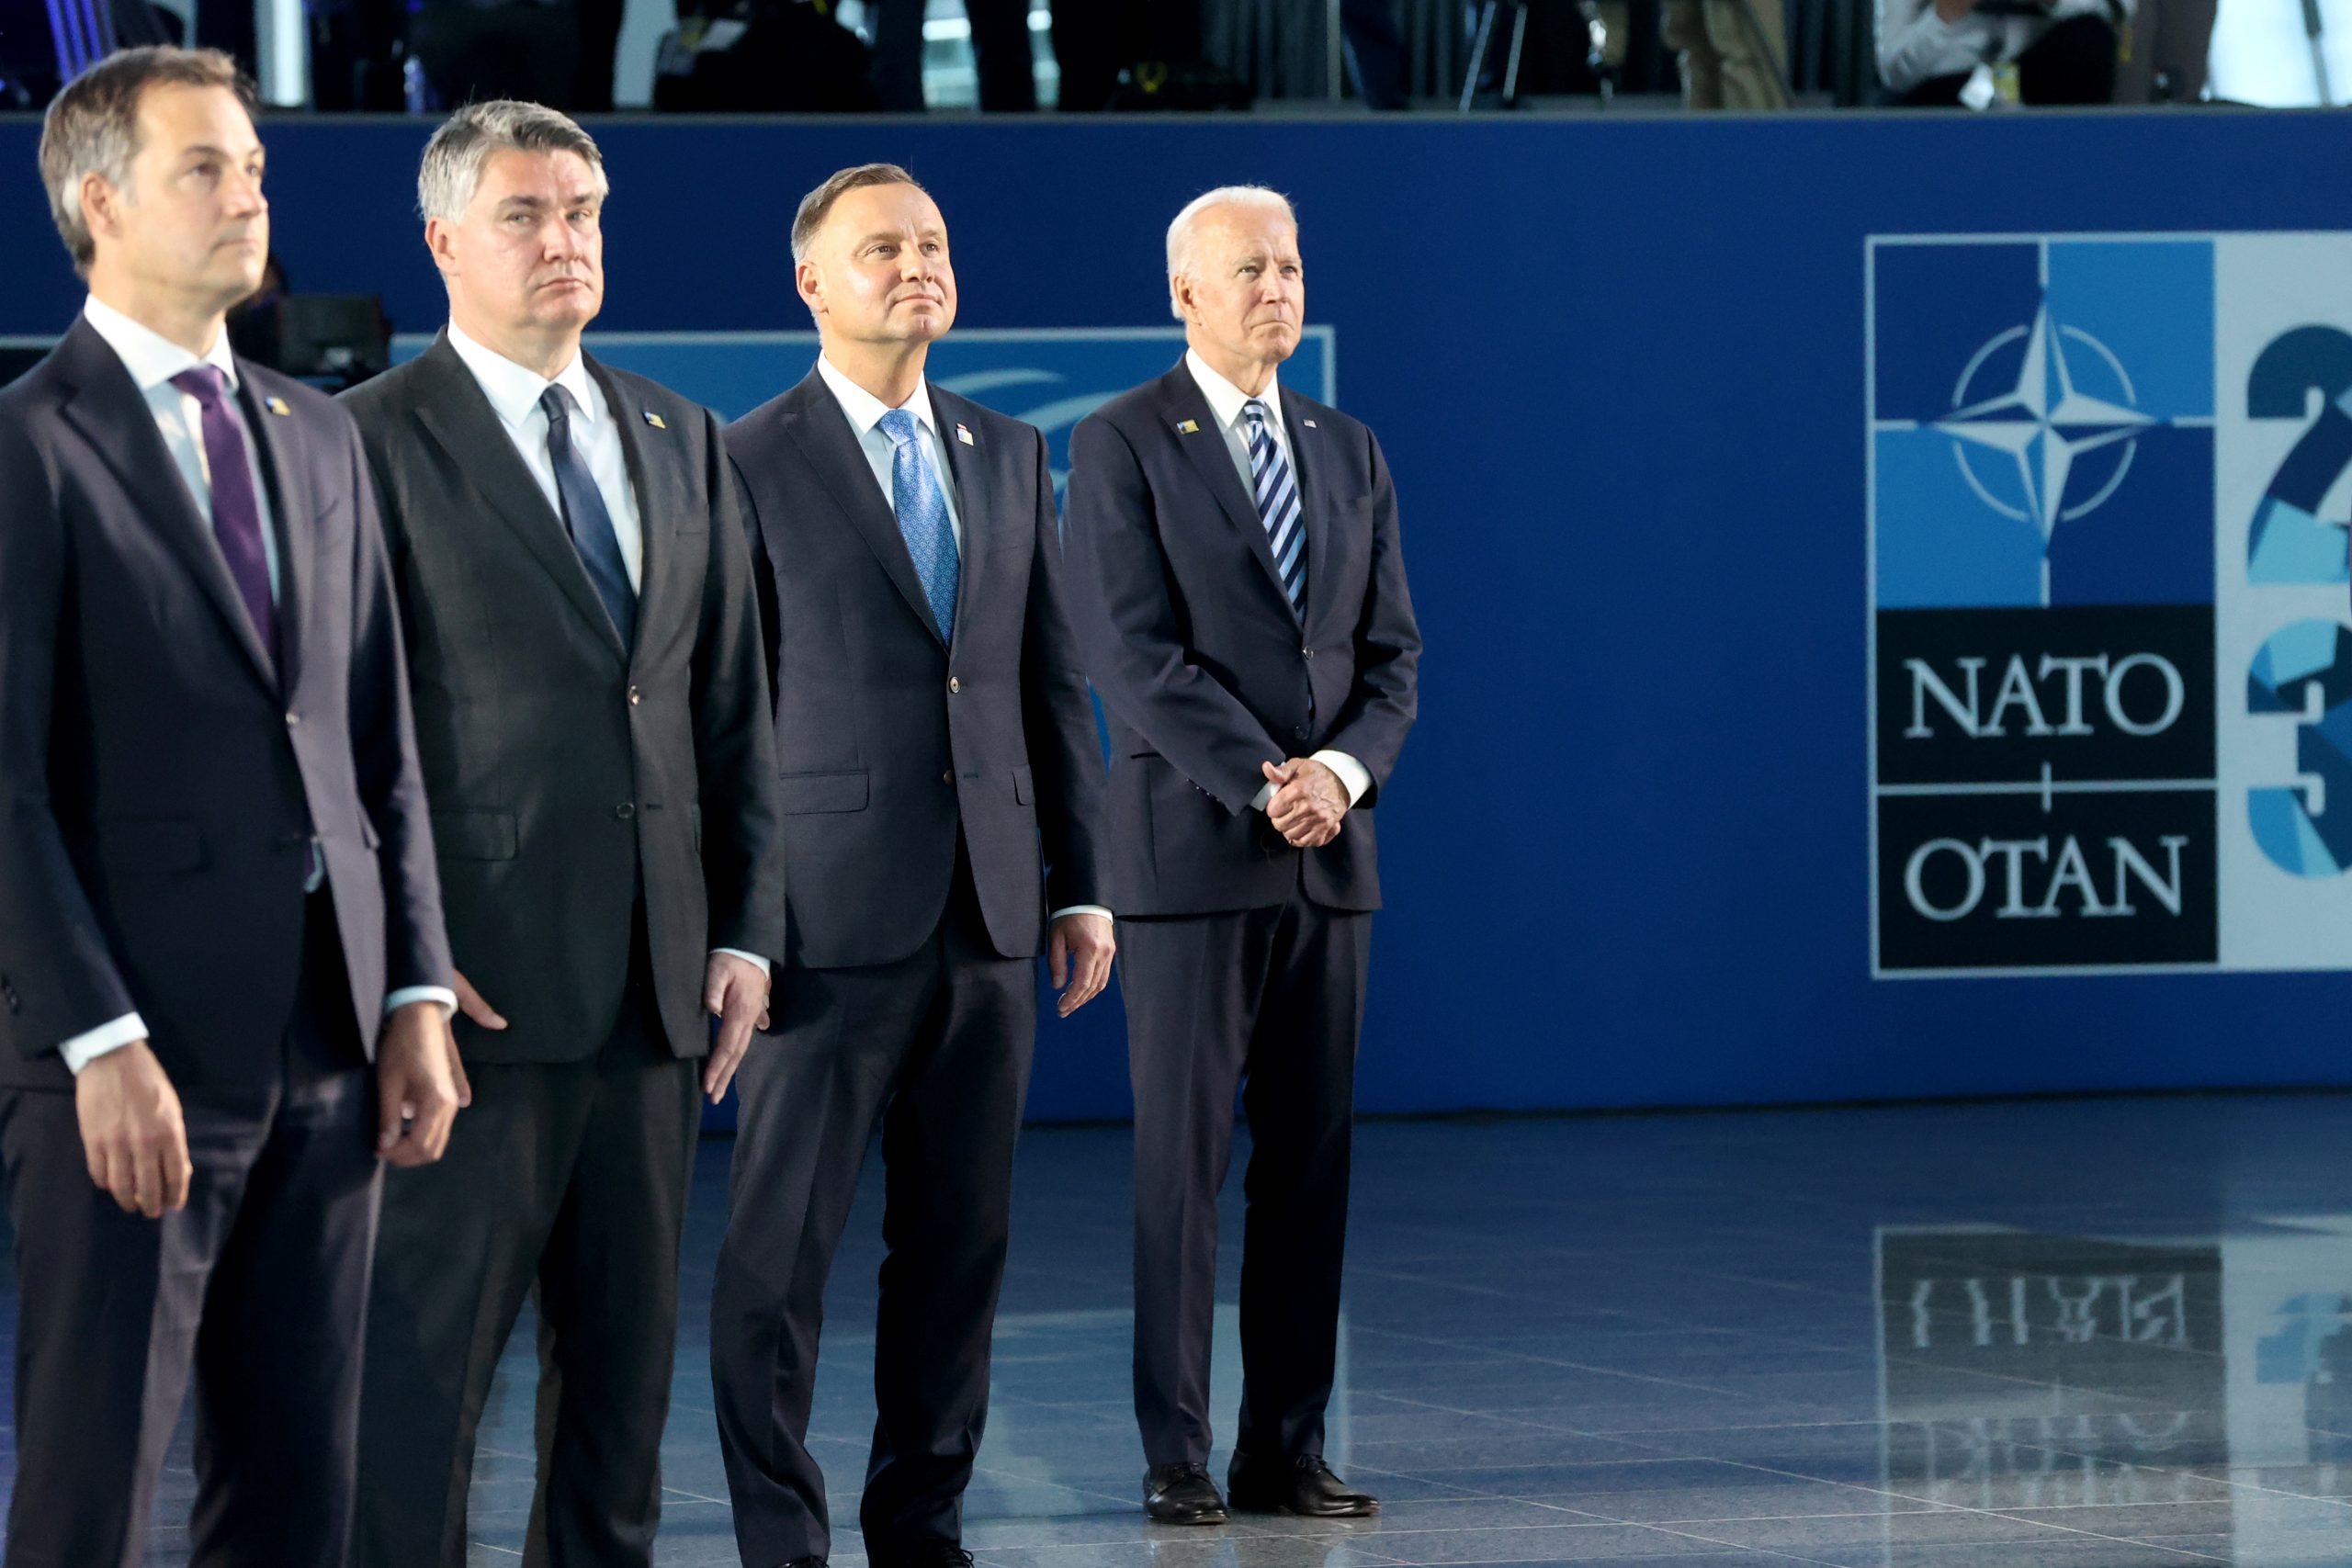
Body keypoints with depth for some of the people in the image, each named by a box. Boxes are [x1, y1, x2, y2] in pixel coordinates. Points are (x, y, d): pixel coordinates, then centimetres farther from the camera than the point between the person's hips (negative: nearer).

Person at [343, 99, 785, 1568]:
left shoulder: (683, 443, 15)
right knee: (429, 1349, -4)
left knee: (626, 1348, 11)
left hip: (657, 983, 6)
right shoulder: (373, 442, -5)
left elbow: (736, 708, 16)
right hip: (478, 987, -6)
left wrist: (749, 928, 8)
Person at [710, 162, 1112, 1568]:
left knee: (959, 1237, 8)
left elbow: (1055, 679, 15)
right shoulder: (748, 465, -2)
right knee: (784, 1240, -3)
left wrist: (1084, 883, 11)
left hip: (992, 912, 5)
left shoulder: (1010, 455, 14)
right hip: (833, 912, -5)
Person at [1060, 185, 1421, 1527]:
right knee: (1184, 1159, -3)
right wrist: (1265, 783, -17)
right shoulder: (1123, 445, -2)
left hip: (1331, 853, 5)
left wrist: (1344, 769, -10)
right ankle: (1179, 1455, 1)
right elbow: (1135, 653, -11)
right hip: (1193, 850, -5)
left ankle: (1290, 1448, 8)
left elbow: (1393, 653, 9)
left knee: (1312, 1159, 4)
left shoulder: (1350, 453, 14)